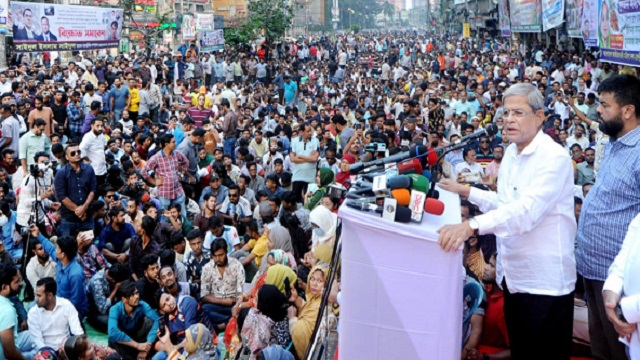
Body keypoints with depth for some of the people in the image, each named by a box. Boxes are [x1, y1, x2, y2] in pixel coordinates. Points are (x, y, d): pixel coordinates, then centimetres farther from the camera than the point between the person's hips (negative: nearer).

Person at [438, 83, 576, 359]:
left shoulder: (554, 158, -17)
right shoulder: (511, 154, 10)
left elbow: (527, 209, -32)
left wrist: (472, 226, -43)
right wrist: (467, 191, 13)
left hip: (545, 282, -8)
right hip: (513, 275, 8)